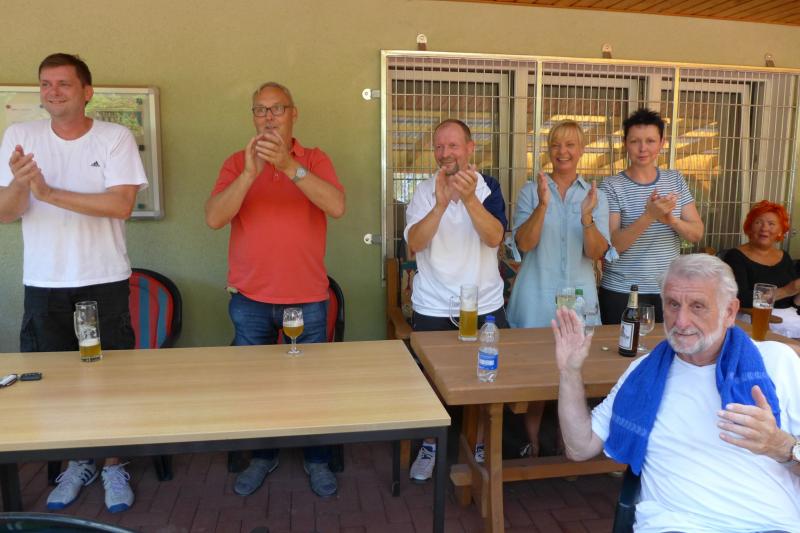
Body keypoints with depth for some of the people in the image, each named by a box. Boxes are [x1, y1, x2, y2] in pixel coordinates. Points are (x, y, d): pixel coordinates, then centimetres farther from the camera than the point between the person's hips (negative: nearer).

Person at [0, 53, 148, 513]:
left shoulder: (116, 138, -5)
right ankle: (78, 462, 34)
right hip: (43, 284, 3)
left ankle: (114, 465, 26)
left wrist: (49, 192, -22)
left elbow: (121, 204, -17)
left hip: (104, 281, -2)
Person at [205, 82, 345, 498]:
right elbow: (213, 219, -12)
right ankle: (262, 456, 33)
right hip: (250, 299, 1)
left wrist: (290, 167, -29)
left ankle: (317, 460, 28)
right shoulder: (236, 163, 2)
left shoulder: (315, 160, 0)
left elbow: (337, 207, -19)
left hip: (307, 299, -1)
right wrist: (249, 173, -25)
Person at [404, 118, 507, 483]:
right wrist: (441, 204, -33)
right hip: (433, 309, 0)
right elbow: (415, 243, -19)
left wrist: (469, 197, -31)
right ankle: (429, 446, 33)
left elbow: (494, 238, -17)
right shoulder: (425, 191, -4)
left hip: (485, 305, 1)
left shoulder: (488, 187, -2)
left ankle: (481, 445, 34)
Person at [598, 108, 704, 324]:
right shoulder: (611, 186, -8)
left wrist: (671, 219, -19)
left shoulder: (675, 180, 7)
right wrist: (649, 216, -29)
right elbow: (611, 245, -15)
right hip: (621, 293, -4)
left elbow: (697, 233, 2)